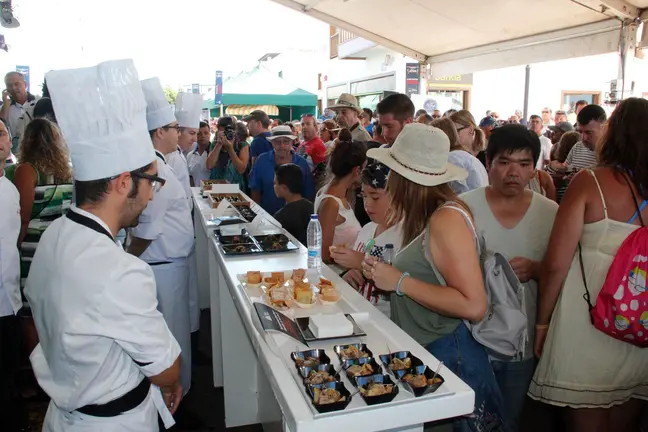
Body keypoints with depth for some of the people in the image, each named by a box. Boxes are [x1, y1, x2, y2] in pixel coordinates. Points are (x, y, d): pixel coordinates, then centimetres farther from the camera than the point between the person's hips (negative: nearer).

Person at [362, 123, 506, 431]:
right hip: (421, 352, 8)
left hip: (448, 356, -8)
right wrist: (381, 273, -1)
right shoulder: (427, 216, 3)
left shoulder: (447, 218, -21)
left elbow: (474, 306, -25)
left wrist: (400, 282, -23)